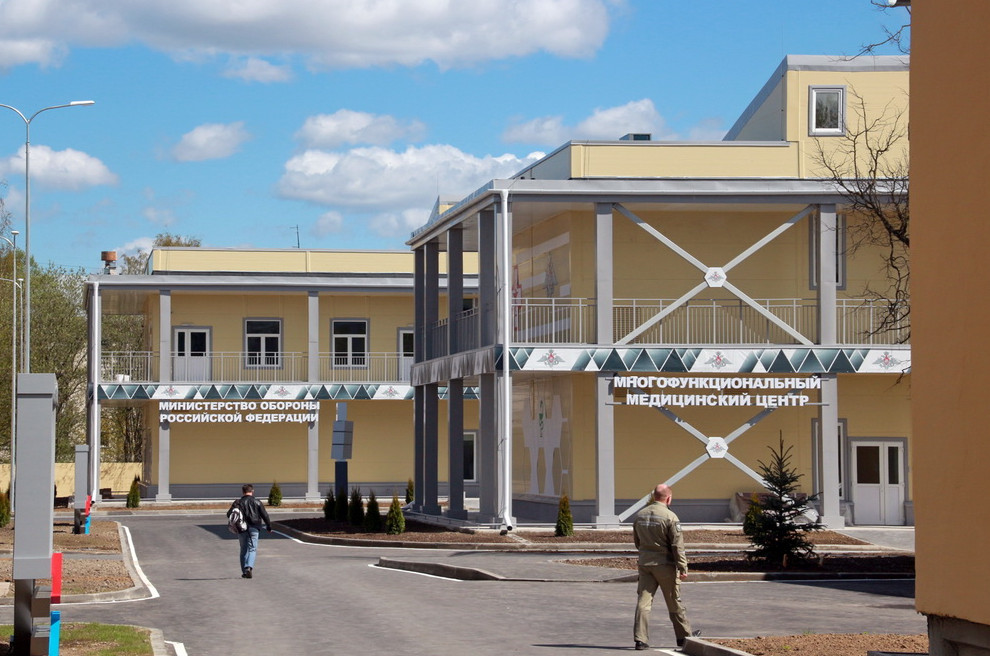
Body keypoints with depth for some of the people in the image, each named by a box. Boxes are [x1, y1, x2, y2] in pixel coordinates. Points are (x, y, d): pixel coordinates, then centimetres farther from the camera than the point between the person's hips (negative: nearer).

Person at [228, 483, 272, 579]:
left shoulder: (238, 502, 2)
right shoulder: (257, 502, 0)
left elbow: (229, 514, 1)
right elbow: (265, 515, 0)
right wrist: (269, 527, 11)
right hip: (253, 528, -2)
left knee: (243, 550, 12)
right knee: (252, 549, 1)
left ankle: (244, 571, 12)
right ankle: (249, 567, -22)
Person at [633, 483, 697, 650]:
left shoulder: (640, 515, 6)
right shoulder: (670, 517, -13)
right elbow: (678, 545, -14)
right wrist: (683, 568, -11)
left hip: (645, 563, 4)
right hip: (665, 565, -4)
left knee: (643, 601, 1)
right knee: (674, 603, 10)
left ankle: (640, 639, -6)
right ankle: (684, 635, 23)